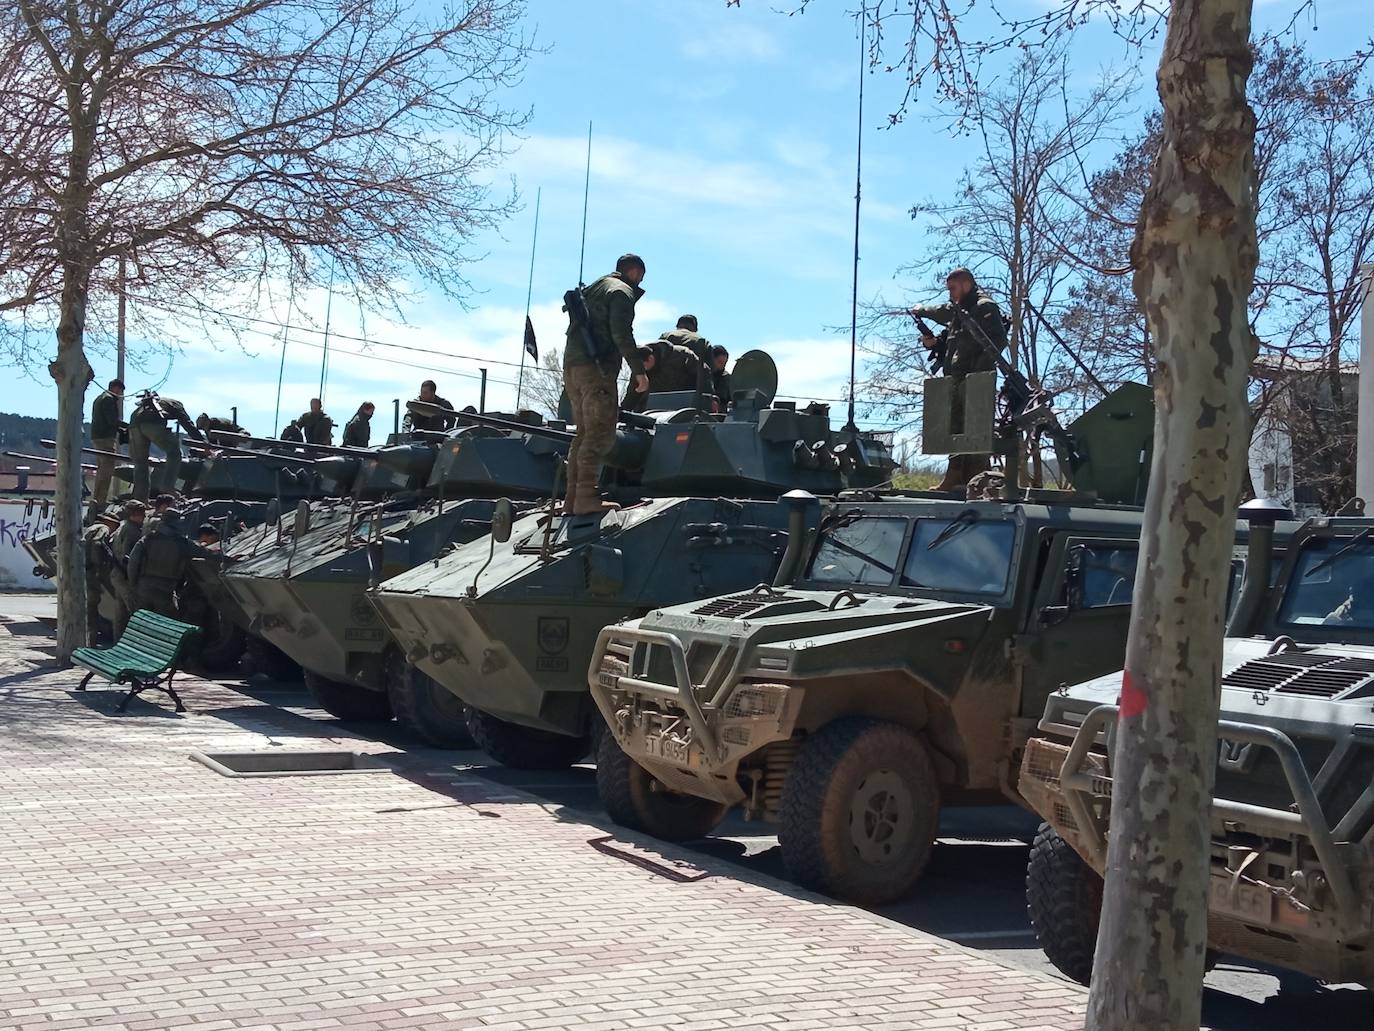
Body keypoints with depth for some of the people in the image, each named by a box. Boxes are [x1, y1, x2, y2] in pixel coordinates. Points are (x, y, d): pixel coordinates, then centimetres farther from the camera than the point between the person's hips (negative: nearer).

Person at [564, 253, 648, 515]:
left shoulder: (590, 290, 28)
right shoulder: (622, 291, -1)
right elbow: (621, 334, -15)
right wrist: (638, 370, -16)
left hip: (571, 365, 9)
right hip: (596, 366, -9)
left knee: (584, 433, 11)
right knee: (600, 432, -13)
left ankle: (572, 498, 7)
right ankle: (586, 497, -21)